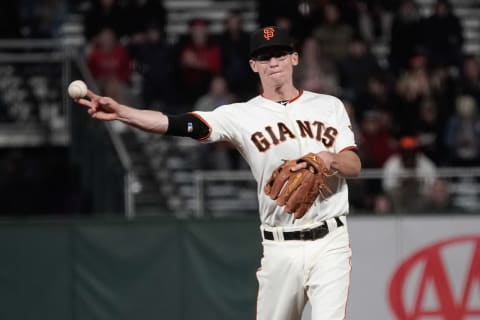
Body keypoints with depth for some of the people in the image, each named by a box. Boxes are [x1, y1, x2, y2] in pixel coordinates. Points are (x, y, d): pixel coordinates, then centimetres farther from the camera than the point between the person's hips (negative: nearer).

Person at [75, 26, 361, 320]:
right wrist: (120, 112, -22)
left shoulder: (329, 106, 8)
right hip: (281, 249, 1)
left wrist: (330, 159, -19)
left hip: (330, 243, -1)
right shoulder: (242, 114, 2)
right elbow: (176, 125, -9)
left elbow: (355, 166, 4)